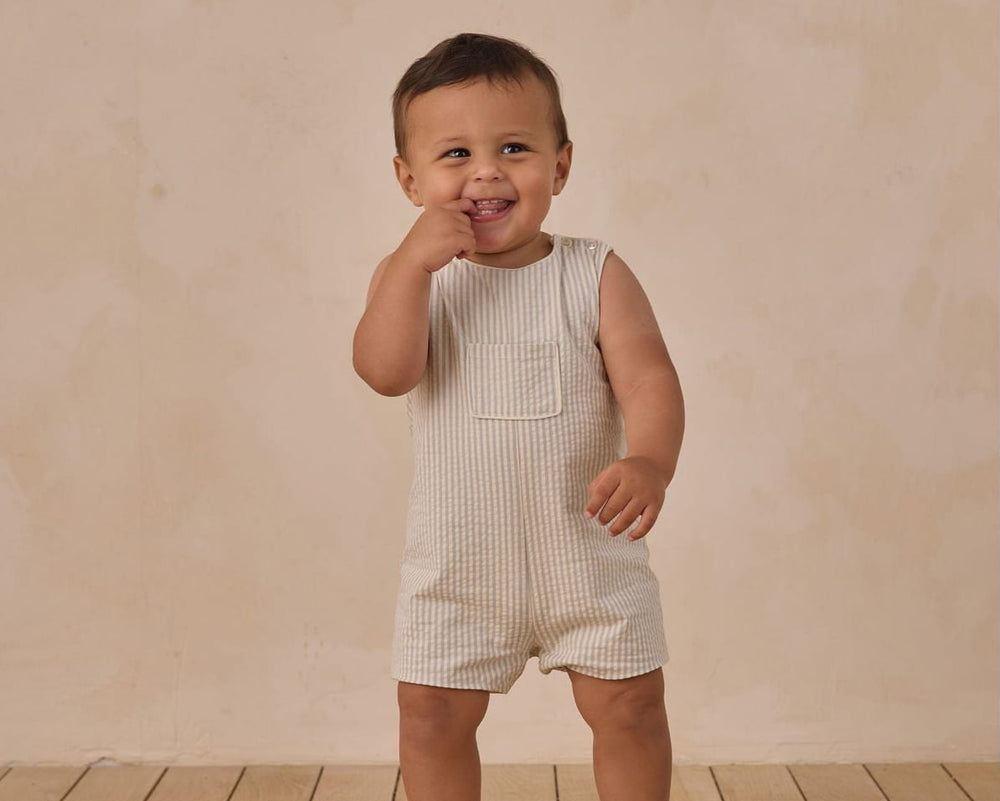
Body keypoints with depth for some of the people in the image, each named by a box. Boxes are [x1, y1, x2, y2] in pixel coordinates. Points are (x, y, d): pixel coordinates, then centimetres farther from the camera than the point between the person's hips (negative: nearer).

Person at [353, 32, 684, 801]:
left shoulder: (594, 273, -6)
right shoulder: (408, 275, -3)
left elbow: (648, 376, -16)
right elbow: (385, 371, -18)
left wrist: (650, 461, -35)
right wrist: (413, 264, -27)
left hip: (590, 552, 0)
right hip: (458, 562, 1)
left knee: (630, 705, 9)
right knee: (432, 714, 8)